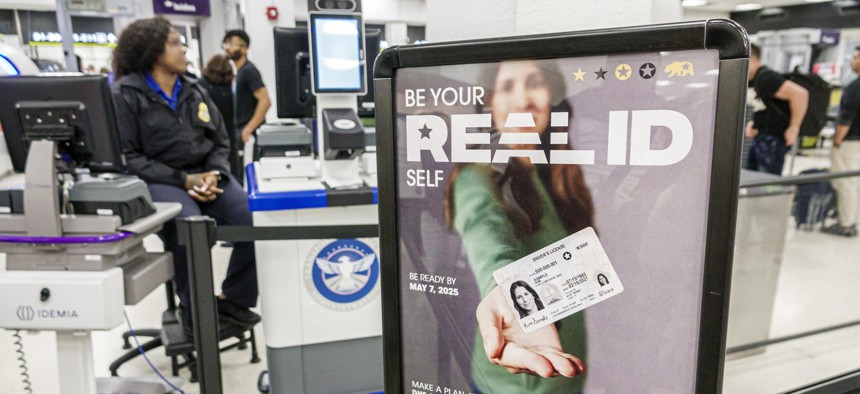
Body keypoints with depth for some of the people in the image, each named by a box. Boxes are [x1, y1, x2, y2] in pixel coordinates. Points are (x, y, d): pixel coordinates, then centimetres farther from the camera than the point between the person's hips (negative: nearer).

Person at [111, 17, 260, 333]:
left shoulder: (194, 91, 15)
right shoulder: (126, 93, -1)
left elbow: (220, 141, 14)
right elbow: (128, 157, -8)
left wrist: (214, 175, -8)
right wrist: (183, 180, -18)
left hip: (204, 172, 5)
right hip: (158, 179, -4)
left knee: (254, 221, -21)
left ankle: (233, 299, -2)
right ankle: (194, 310, -9)